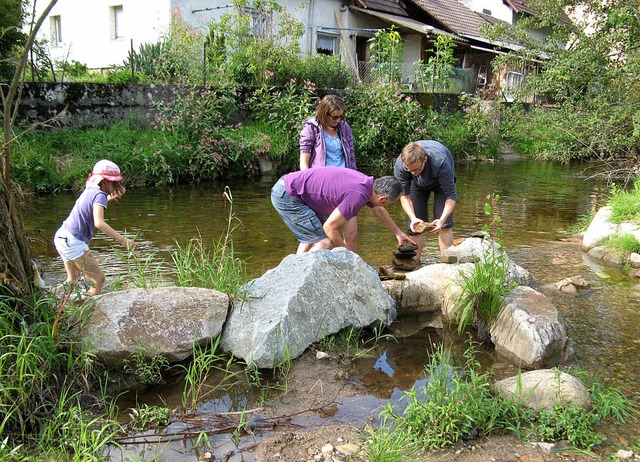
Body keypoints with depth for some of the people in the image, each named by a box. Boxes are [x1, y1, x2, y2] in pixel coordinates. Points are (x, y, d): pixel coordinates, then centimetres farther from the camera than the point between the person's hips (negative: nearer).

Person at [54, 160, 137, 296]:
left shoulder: (89, 190, 10)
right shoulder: (100, 195, -15)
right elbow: (99, 222, -30)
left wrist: (109, 198, 27)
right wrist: (122, 239, -34)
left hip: (61, 236, 10)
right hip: (73, 242, -10)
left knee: (73, 278, 26)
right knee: (99, 279, -4)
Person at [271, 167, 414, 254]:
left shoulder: (369, 183, 6)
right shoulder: (358, 195, -23)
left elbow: (378, 210, 28)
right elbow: (330, 226, -17)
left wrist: (398, 232, 39)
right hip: (286, 195, -10)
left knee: (310, 237, 24)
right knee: (325, 242, -10)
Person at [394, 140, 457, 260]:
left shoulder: (440, 162, -45)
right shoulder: (399, 166, -37)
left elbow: (451, 196, -37)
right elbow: (404, 196, -27)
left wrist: (442, 219, -52)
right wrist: (413, 218, -43)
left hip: (442, 181, -2)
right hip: (418, 184, 2)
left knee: (445, 225, -15)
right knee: (415, 226, -5)